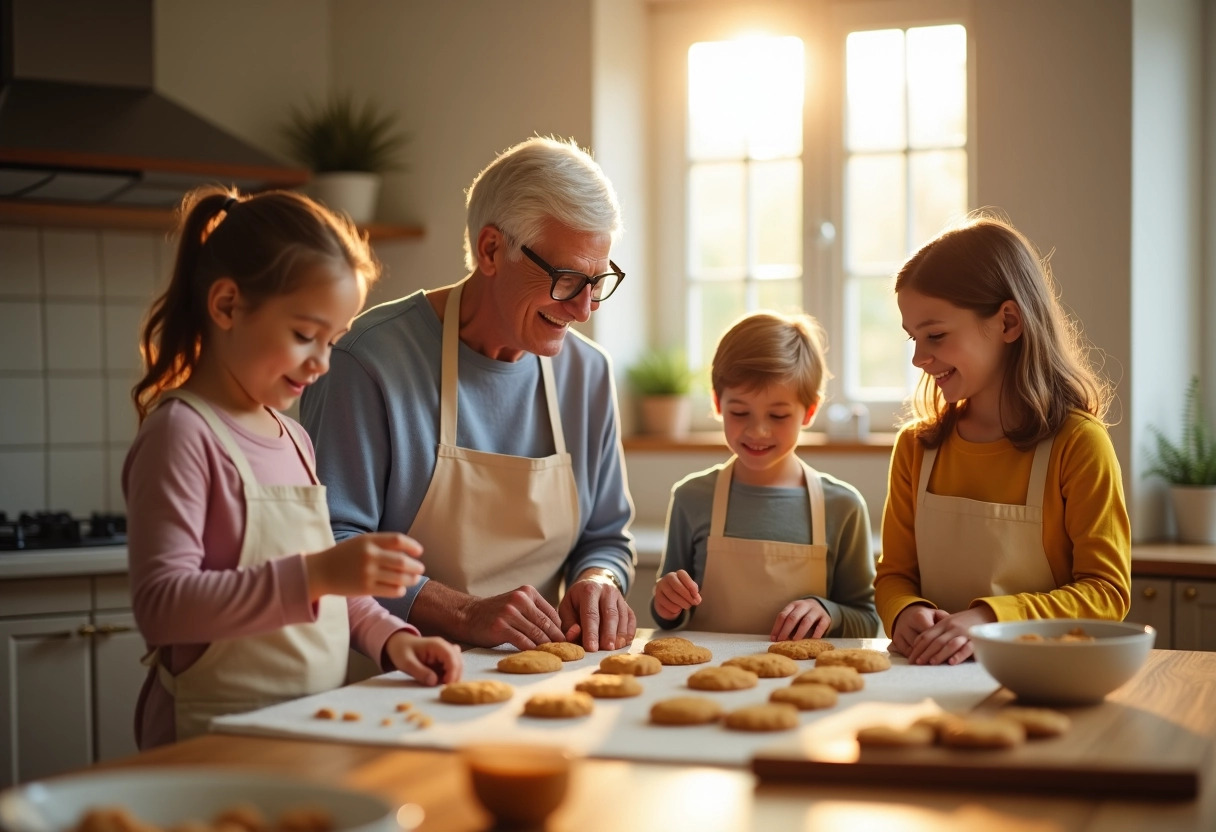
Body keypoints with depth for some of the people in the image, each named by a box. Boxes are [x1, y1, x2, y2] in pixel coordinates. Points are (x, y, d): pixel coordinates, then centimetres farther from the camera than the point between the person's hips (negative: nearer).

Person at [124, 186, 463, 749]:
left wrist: (390, 638, 8)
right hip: (214, 744, -8)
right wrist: (316, 574, -26)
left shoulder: (293, 439, 16)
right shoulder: (181, 433, -9)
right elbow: (161, 606, -18)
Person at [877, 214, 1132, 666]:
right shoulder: (917, 446, 10)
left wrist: (988, 620, -21)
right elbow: (894, 575, 13)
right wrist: (907, 612, -12)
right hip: (936, 679, 5)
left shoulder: (1078, 443, -5)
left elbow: (1106, 591, -7)